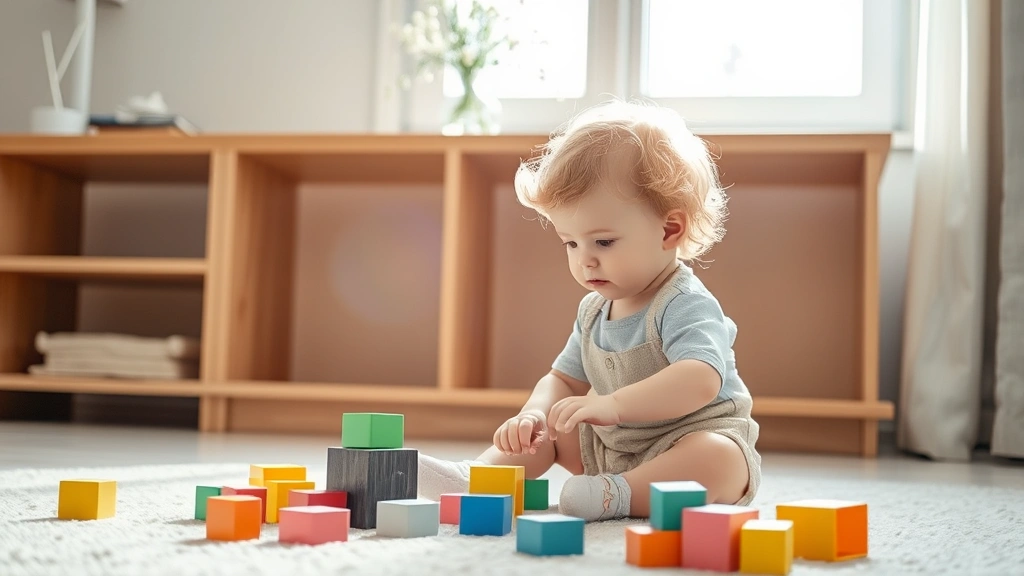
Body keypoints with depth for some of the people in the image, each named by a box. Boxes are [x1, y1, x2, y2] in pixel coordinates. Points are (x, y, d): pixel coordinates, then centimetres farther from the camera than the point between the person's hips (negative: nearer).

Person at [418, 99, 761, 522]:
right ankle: (477, 476, -7)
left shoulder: (685, 305, -22)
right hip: (610, 447, 8)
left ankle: (620, 494, -42)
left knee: (718, 460, -38)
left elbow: (701, 380, -39)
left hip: (699, 440, -8)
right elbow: (564, 380, 10)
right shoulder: (594, 310, 5)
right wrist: (535, 414, -13)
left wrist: (613, 404, -50)